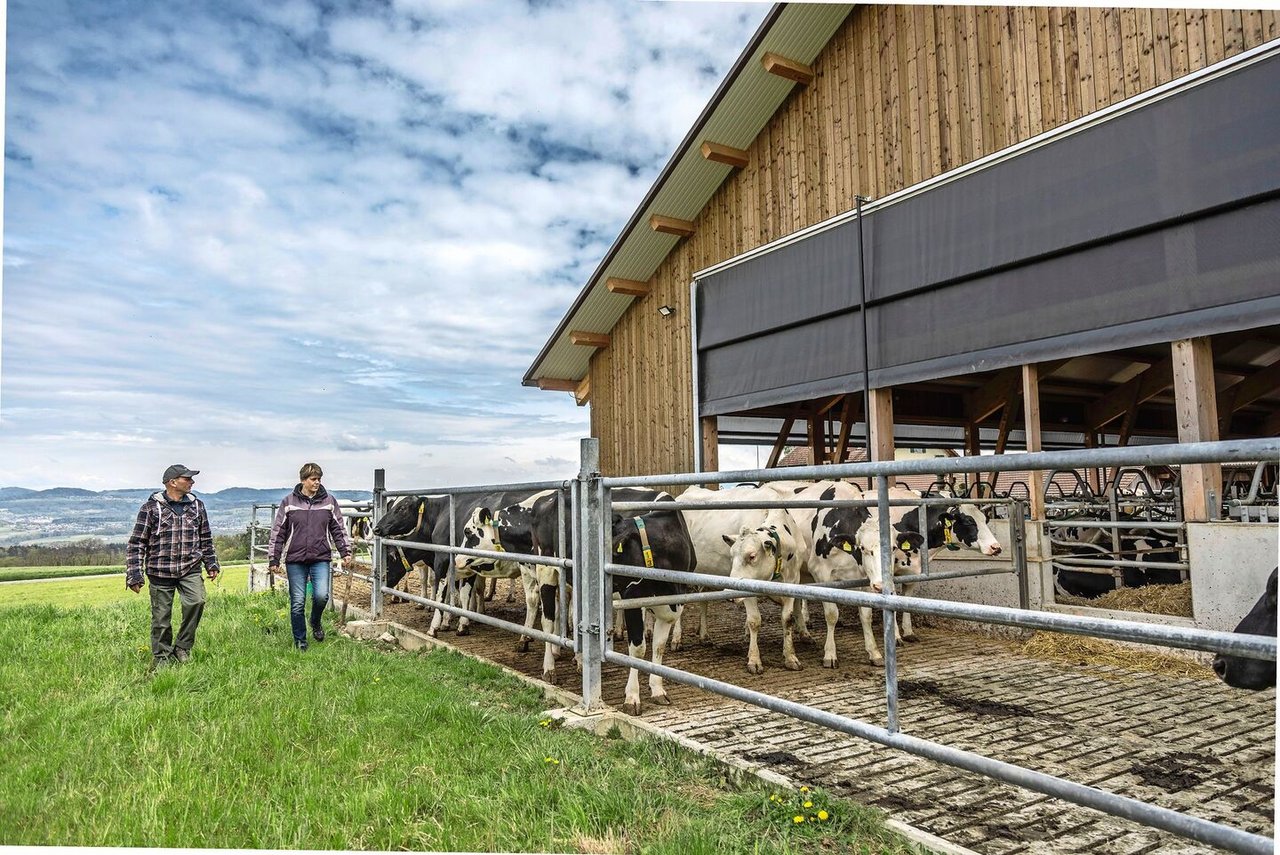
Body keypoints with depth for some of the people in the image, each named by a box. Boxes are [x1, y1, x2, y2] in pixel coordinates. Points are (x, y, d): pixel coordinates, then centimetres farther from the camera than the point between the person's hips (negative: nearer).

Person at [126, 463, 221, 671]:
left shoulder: (197, 506, 9)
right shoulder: (151, 507, -3)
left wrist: (211, 564, 17)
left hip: (190, 570, 2)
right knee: (161, 618, 4)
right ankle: (161, 658, 23)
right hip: (160, 572, -2)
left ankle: (182, 648, -1)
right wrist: (134, 575, -6)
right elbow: (136, 543, -2)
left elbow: (206, 539, 20)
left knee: (196, 601, -20)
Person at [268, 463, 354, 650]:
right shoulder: (288, 503, 2)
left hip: (321, 559, 0)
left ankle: (316, 623, 18)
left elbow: (339, 530, 8)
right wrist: (273, 560, 3)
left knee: (322, 595, -15)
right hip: (295, 559, 0)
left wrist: (346, 553, 1)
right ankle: (300, 641, 19)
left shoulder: (329, 502, 4)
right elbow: (278, 533, 5)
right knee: (297, 602, 3)